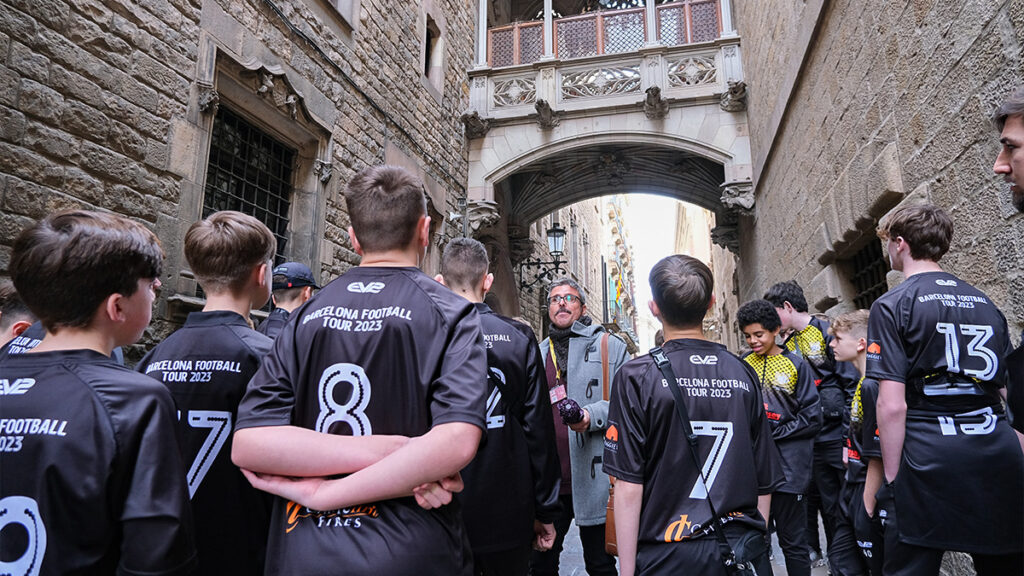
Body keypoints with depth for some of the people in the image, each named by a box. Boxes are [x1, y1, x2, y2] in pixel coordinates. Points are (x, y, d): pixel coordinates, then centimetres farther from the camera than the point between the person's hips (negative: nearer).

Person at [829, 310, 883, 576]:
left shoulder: (871, 387, -23)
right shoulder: (864, 383, 8)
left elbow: (877, 455, -22)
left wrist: (868, 505, -18)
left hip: (869, 493, -10)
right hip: (856, 487, 10)